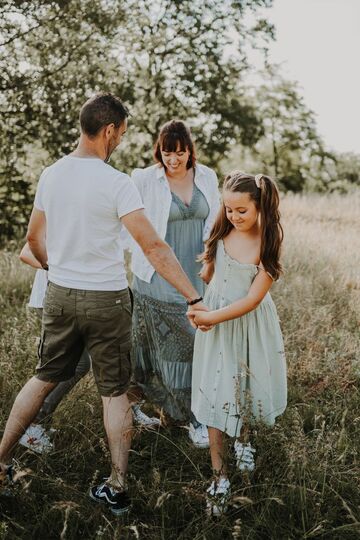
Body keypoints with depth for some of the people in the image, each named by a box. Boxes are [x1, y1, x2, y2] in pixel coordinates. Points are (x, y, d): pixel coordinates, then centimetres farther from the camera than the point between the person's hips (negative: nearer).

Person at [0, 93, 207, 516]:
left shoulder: (50, 175, 2)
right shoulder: (116, 183, -16)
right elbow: (153, 248, -21)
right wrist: (194, 298, -19)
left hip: (59, 295, 5)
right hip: (106, 299, -5)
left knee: (43, 379, 21)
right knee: (114, 392, 9)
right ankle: (117, 487, 16)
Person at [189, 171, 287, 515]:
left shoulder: (268, 244, -17)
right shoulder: (222, 232, -7)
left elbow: (253, 299, -20)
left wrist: (212, 317, -23)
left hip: (251, 323, -2)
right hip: (215, 320, 2)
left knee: (250, 384, 14)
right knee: (216, 391, 0)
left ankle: (243, 439, 48)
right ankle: (219, 477, 8)